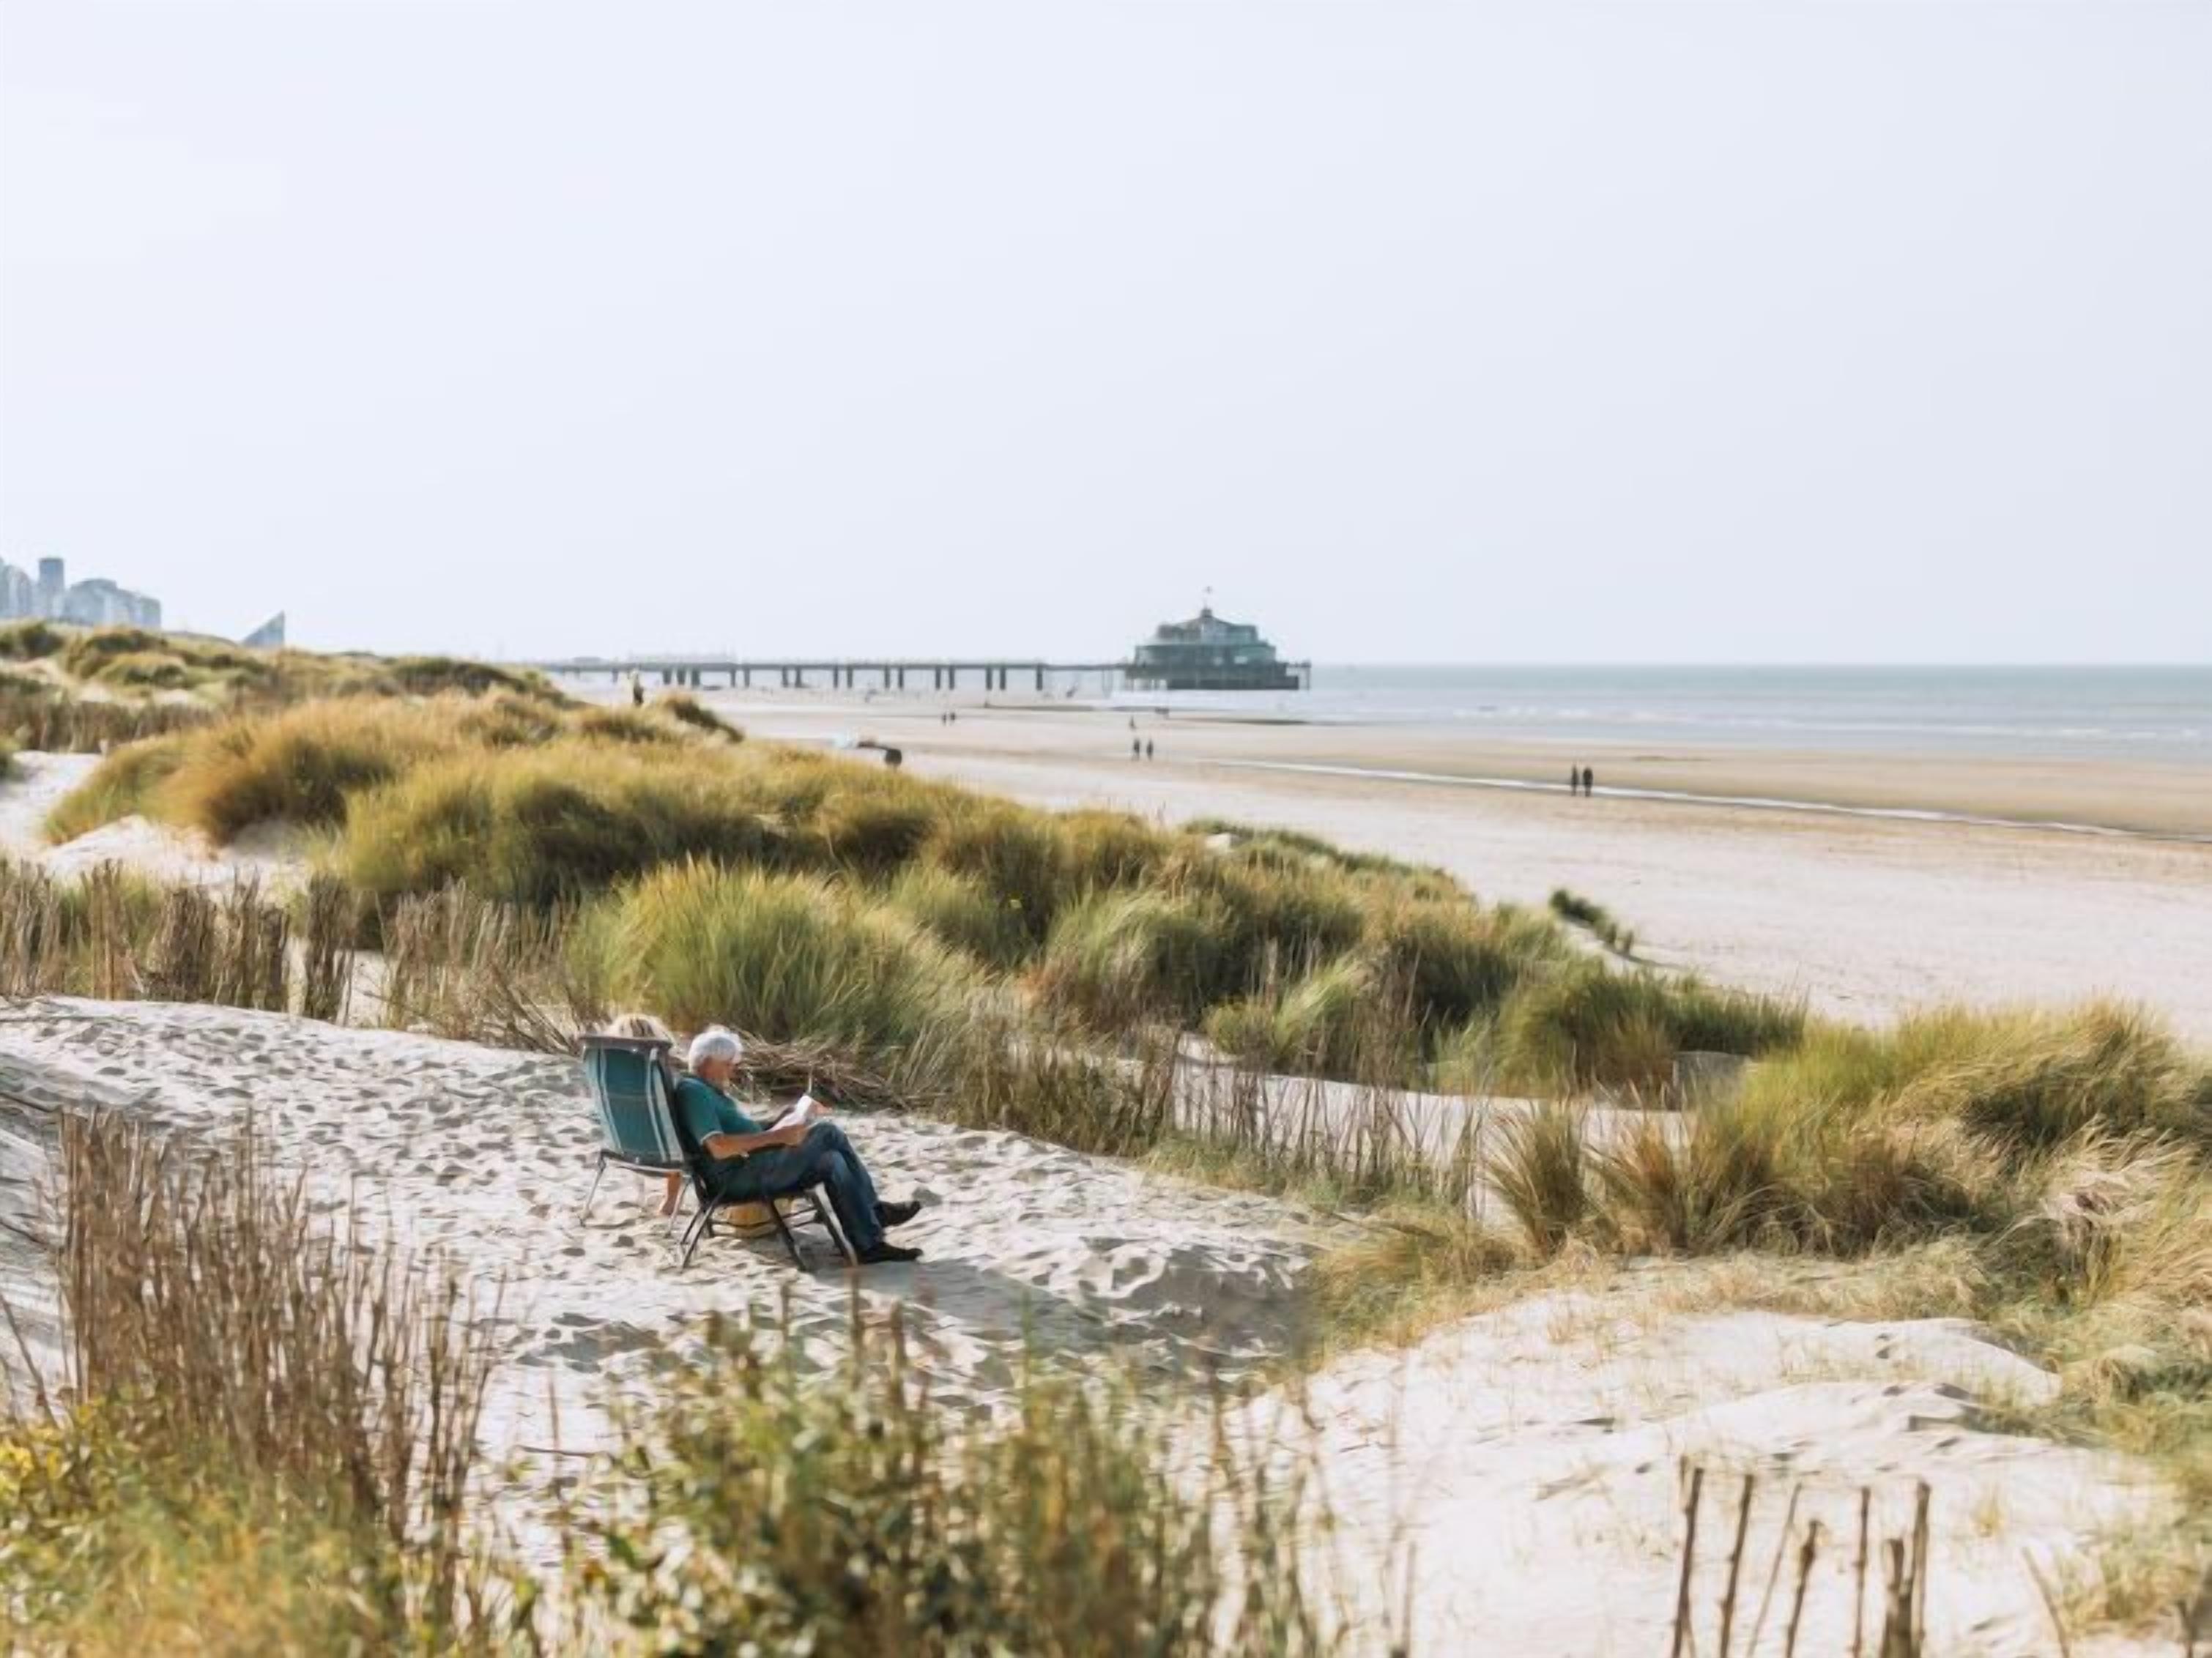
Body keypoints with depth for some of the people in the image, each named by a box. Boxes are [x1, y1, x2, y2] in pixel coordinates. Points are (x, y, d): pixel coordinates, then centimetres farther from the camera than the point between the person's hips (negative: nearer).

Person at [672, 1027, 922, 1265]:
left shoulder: (708, 1090, 23)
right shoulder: (693, 1091, -12)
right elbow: (719, 1147, -24)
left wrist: (781, 1129, 12)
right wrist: (776, 1136, -22)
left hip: (753, 1171, 10)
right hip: (738, 1178, -10)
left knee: (832, 1160, -6)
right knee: (826, 1131, -15)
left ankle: (870, 1244, -9)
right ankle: (874, 1210, -4)